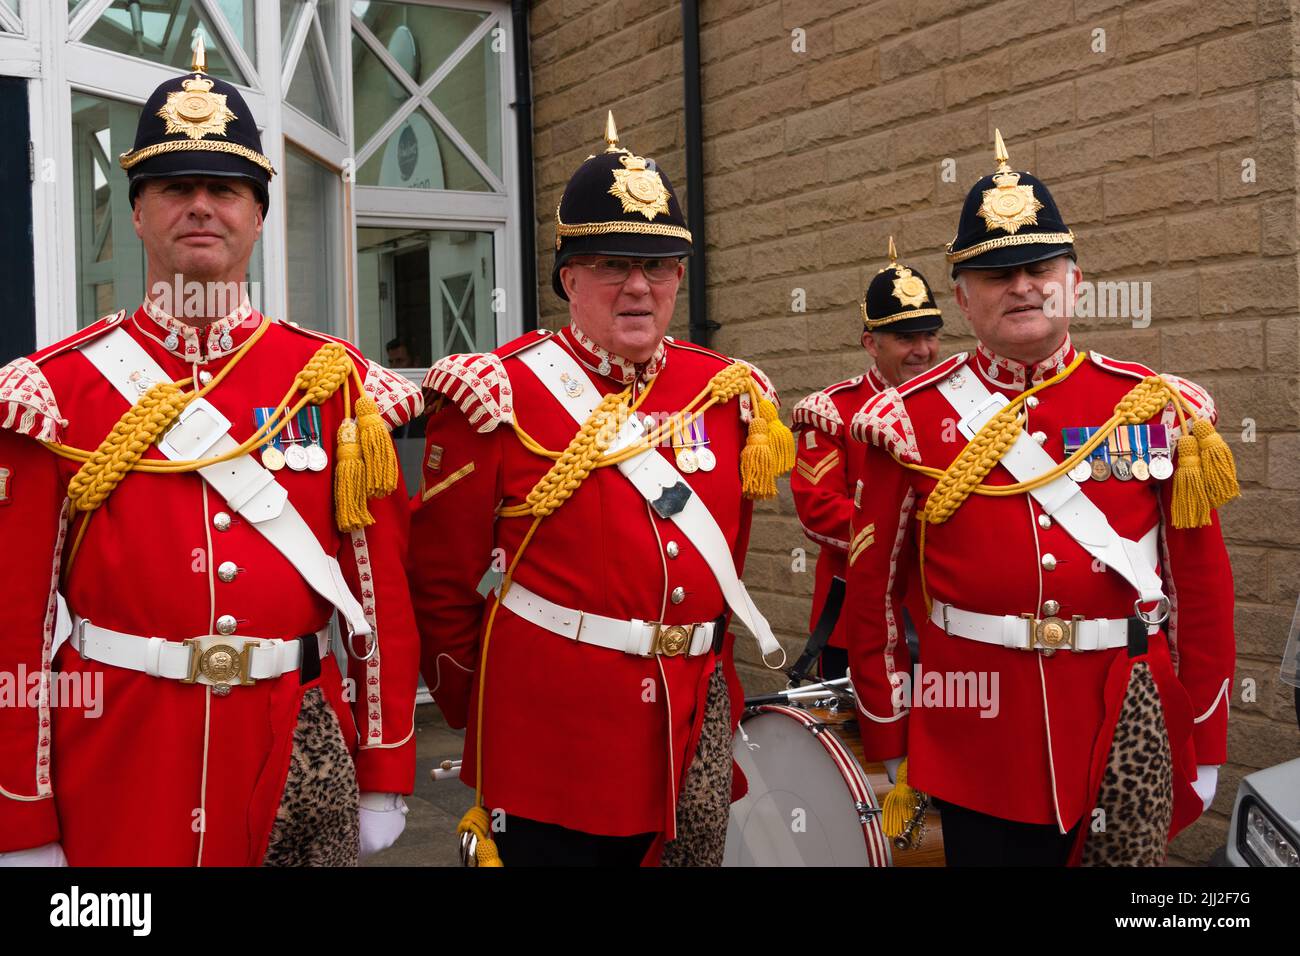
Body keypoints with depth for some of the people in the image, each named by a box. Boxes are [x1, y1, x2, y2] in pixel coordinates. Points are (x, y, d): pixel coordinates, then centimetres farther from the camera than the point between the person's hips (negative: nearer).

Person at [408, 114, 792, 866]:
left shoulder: (730, 394, 4)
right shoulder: (503, 397, -8)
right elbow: (442, 579, -2)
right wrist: (476, 711, 6)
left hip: (694, 730, 4)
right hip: (549, 748, -4)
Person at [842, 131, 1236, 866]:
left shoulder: (1159, 410, 1)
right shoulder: (913, 419, -2)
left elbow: (1202, 587, 4)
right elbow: (876, 590, 2)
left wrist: (1205, 745, 5)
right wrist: (890, 744, 4)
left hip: (1125, 729, 1)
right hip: (975, 741, -1)